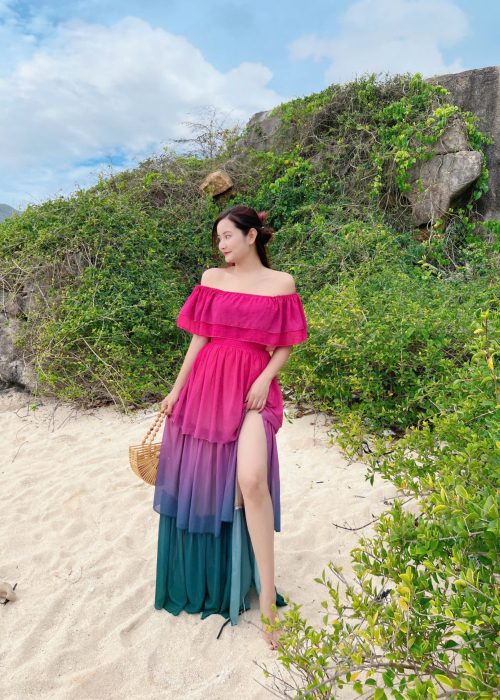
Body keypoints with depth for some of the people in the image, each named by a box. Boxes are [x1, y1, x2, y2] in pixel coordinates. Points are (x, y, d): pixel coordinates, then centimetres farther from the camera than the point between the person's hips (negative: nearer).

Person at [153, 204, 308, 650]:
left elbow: (285, 346, 4)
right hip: (205, 386, 3)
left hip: (252, 387, -3)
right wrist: (176, 390, 6)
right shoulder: (211, 278, 7)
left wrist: (265, 379, -13)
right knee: (201, 482, 10)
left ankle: (266, 597, -10)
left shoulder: (281, 283, 2)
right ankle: (203, 580, 35)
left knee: (251, 480, -24)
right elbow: (199, 338, 8)